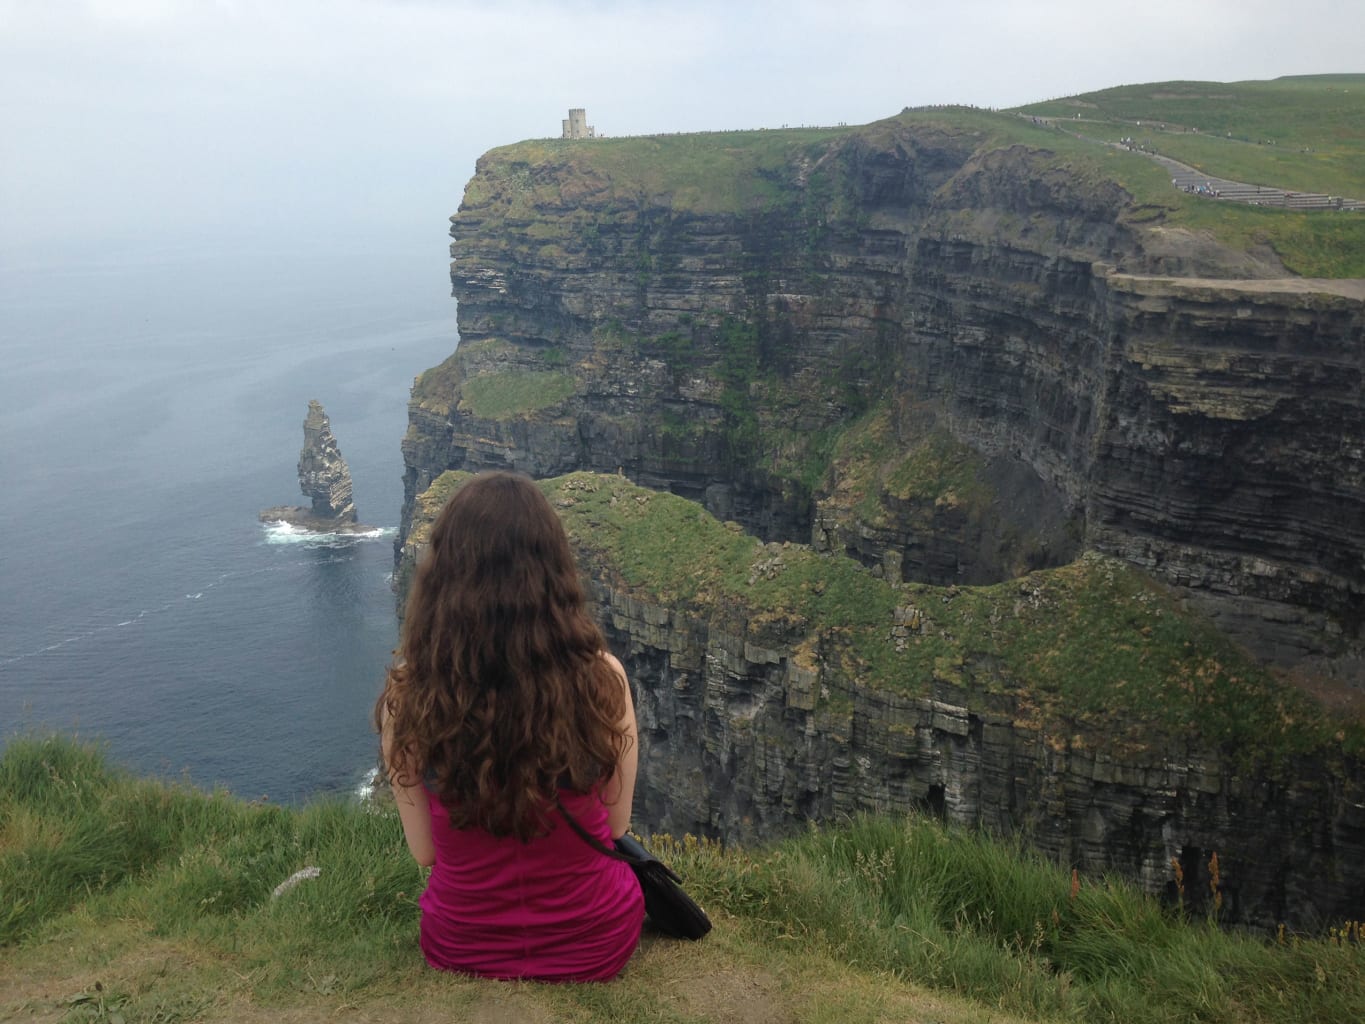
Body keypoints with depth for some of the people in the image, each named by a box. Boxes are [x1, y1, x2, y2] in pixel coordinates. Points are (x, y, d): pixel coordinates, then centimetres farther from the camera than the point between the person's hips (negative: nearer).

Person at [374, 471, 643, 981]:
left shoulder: (406, 692, -20)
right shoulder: (602, 679, -22)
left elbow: (424, 851, -8)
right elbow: (615, 826, -6)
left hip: (463, 950, 1)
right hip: (596, 946, 0)